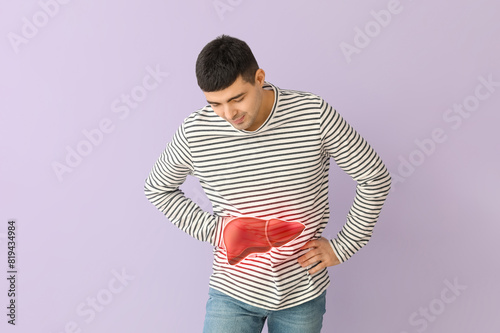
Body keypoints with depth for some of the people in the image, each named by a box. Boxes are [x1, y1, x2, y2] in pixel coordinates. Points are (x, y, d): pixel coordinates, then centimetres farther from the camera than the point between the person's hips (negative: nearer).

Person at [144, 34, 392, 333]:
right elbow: (158, 188, 5)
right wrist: (213, 229, -8)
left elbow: (376, 177, -4)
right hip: (233, 291, 0)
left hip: (302, 293, 1)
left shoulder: (314, 114, -15)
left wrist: (342, 246, -5)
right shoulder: (195, 131, -13)